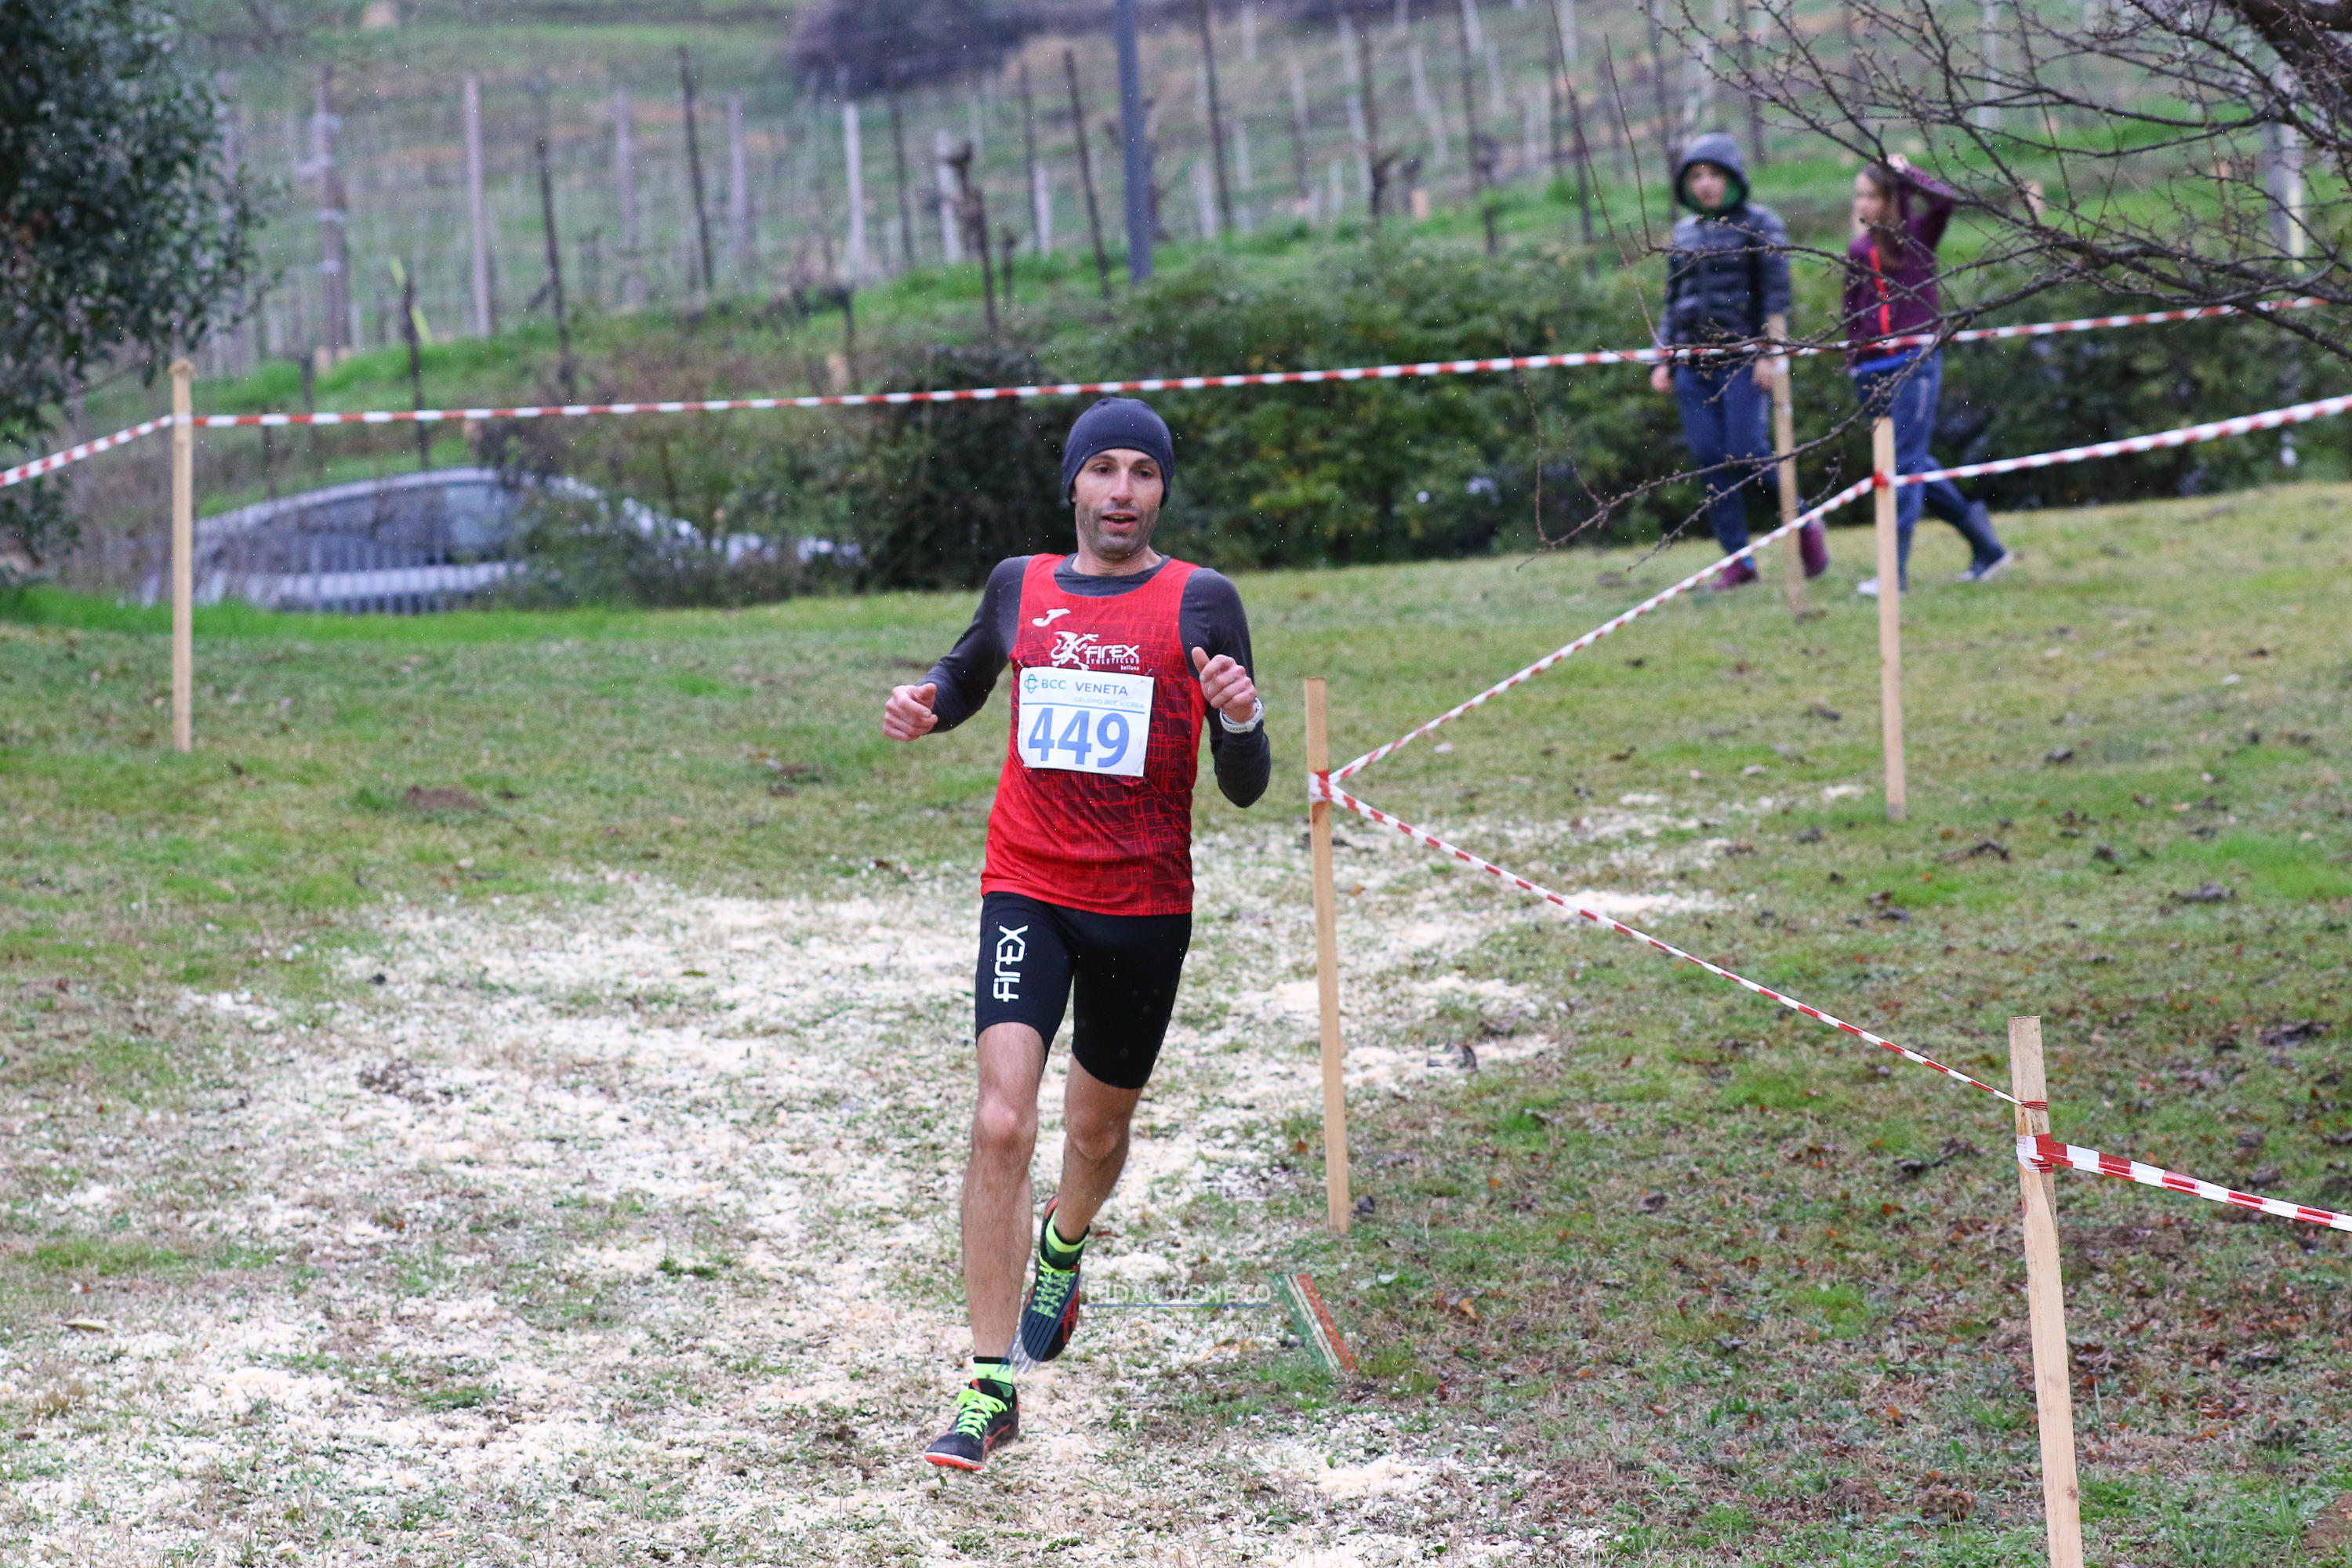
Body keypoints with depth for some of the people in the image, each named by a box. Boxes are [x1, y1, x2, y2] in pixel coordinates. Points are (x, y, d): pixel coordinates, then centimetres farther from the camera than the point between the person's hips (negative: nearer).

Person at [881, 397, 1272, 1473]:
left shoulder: (1200, 603, -3)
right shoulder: (1019, 586, 3)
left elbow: (1245, 789, -2)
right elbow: (963, 679, 24)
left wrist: (1242, 723, -24)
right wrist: (923, 705, 1)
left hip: (1146, 908, 0)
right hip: (1028, 895, 0)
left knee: (1098, 1130, 18)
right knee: (1000, 1122, -19)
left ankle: (1061, 1252, 55)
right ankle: (990, 1390, -16)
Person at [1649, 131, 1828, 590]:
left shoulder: (1759, 224, 0)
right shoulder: (1684, 232, 15)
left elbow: (1777, 294, -6)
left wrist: (1772, 352, -14)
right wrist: (1664, 359, 14)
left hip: (1744, 358, -5)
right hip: (1694, 363, 5)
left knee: (1748, 452, -13)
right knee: (1710, 459, -1)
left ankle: (1805, 525, 9)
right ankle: (1738, 559, 4)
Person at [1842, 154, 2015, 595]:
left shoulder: (1917, 236, 0)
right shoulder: (1857, 251, 12)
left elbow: (1943, 199, -18)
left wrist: (1903, 173, -9)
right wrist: (1852, 361, 14)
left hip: (1915, 364, -5)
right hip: (1874, 371, 6)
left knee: (1904, 464, -10)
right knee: (1914, 465, 9)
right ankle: (1986, 545, 22)